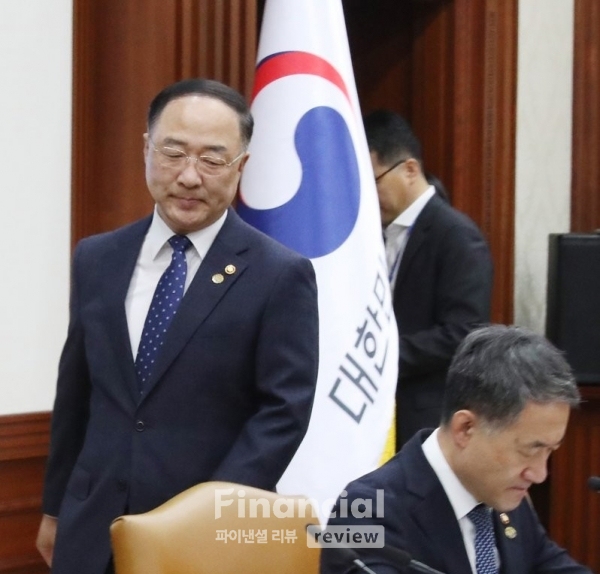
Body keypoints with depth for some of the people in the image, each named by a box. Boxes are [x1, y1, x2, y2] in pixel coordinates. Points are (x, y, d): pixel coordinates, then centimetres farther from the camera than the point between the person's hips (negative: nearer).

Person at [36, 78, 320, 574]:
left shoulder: (280, 275, -7)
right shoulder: (97, 259, 7)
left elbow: (284, 411, -11)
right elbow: (76, 394, 14)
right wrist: (56, 507, 17)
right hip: (93, 533, 4)